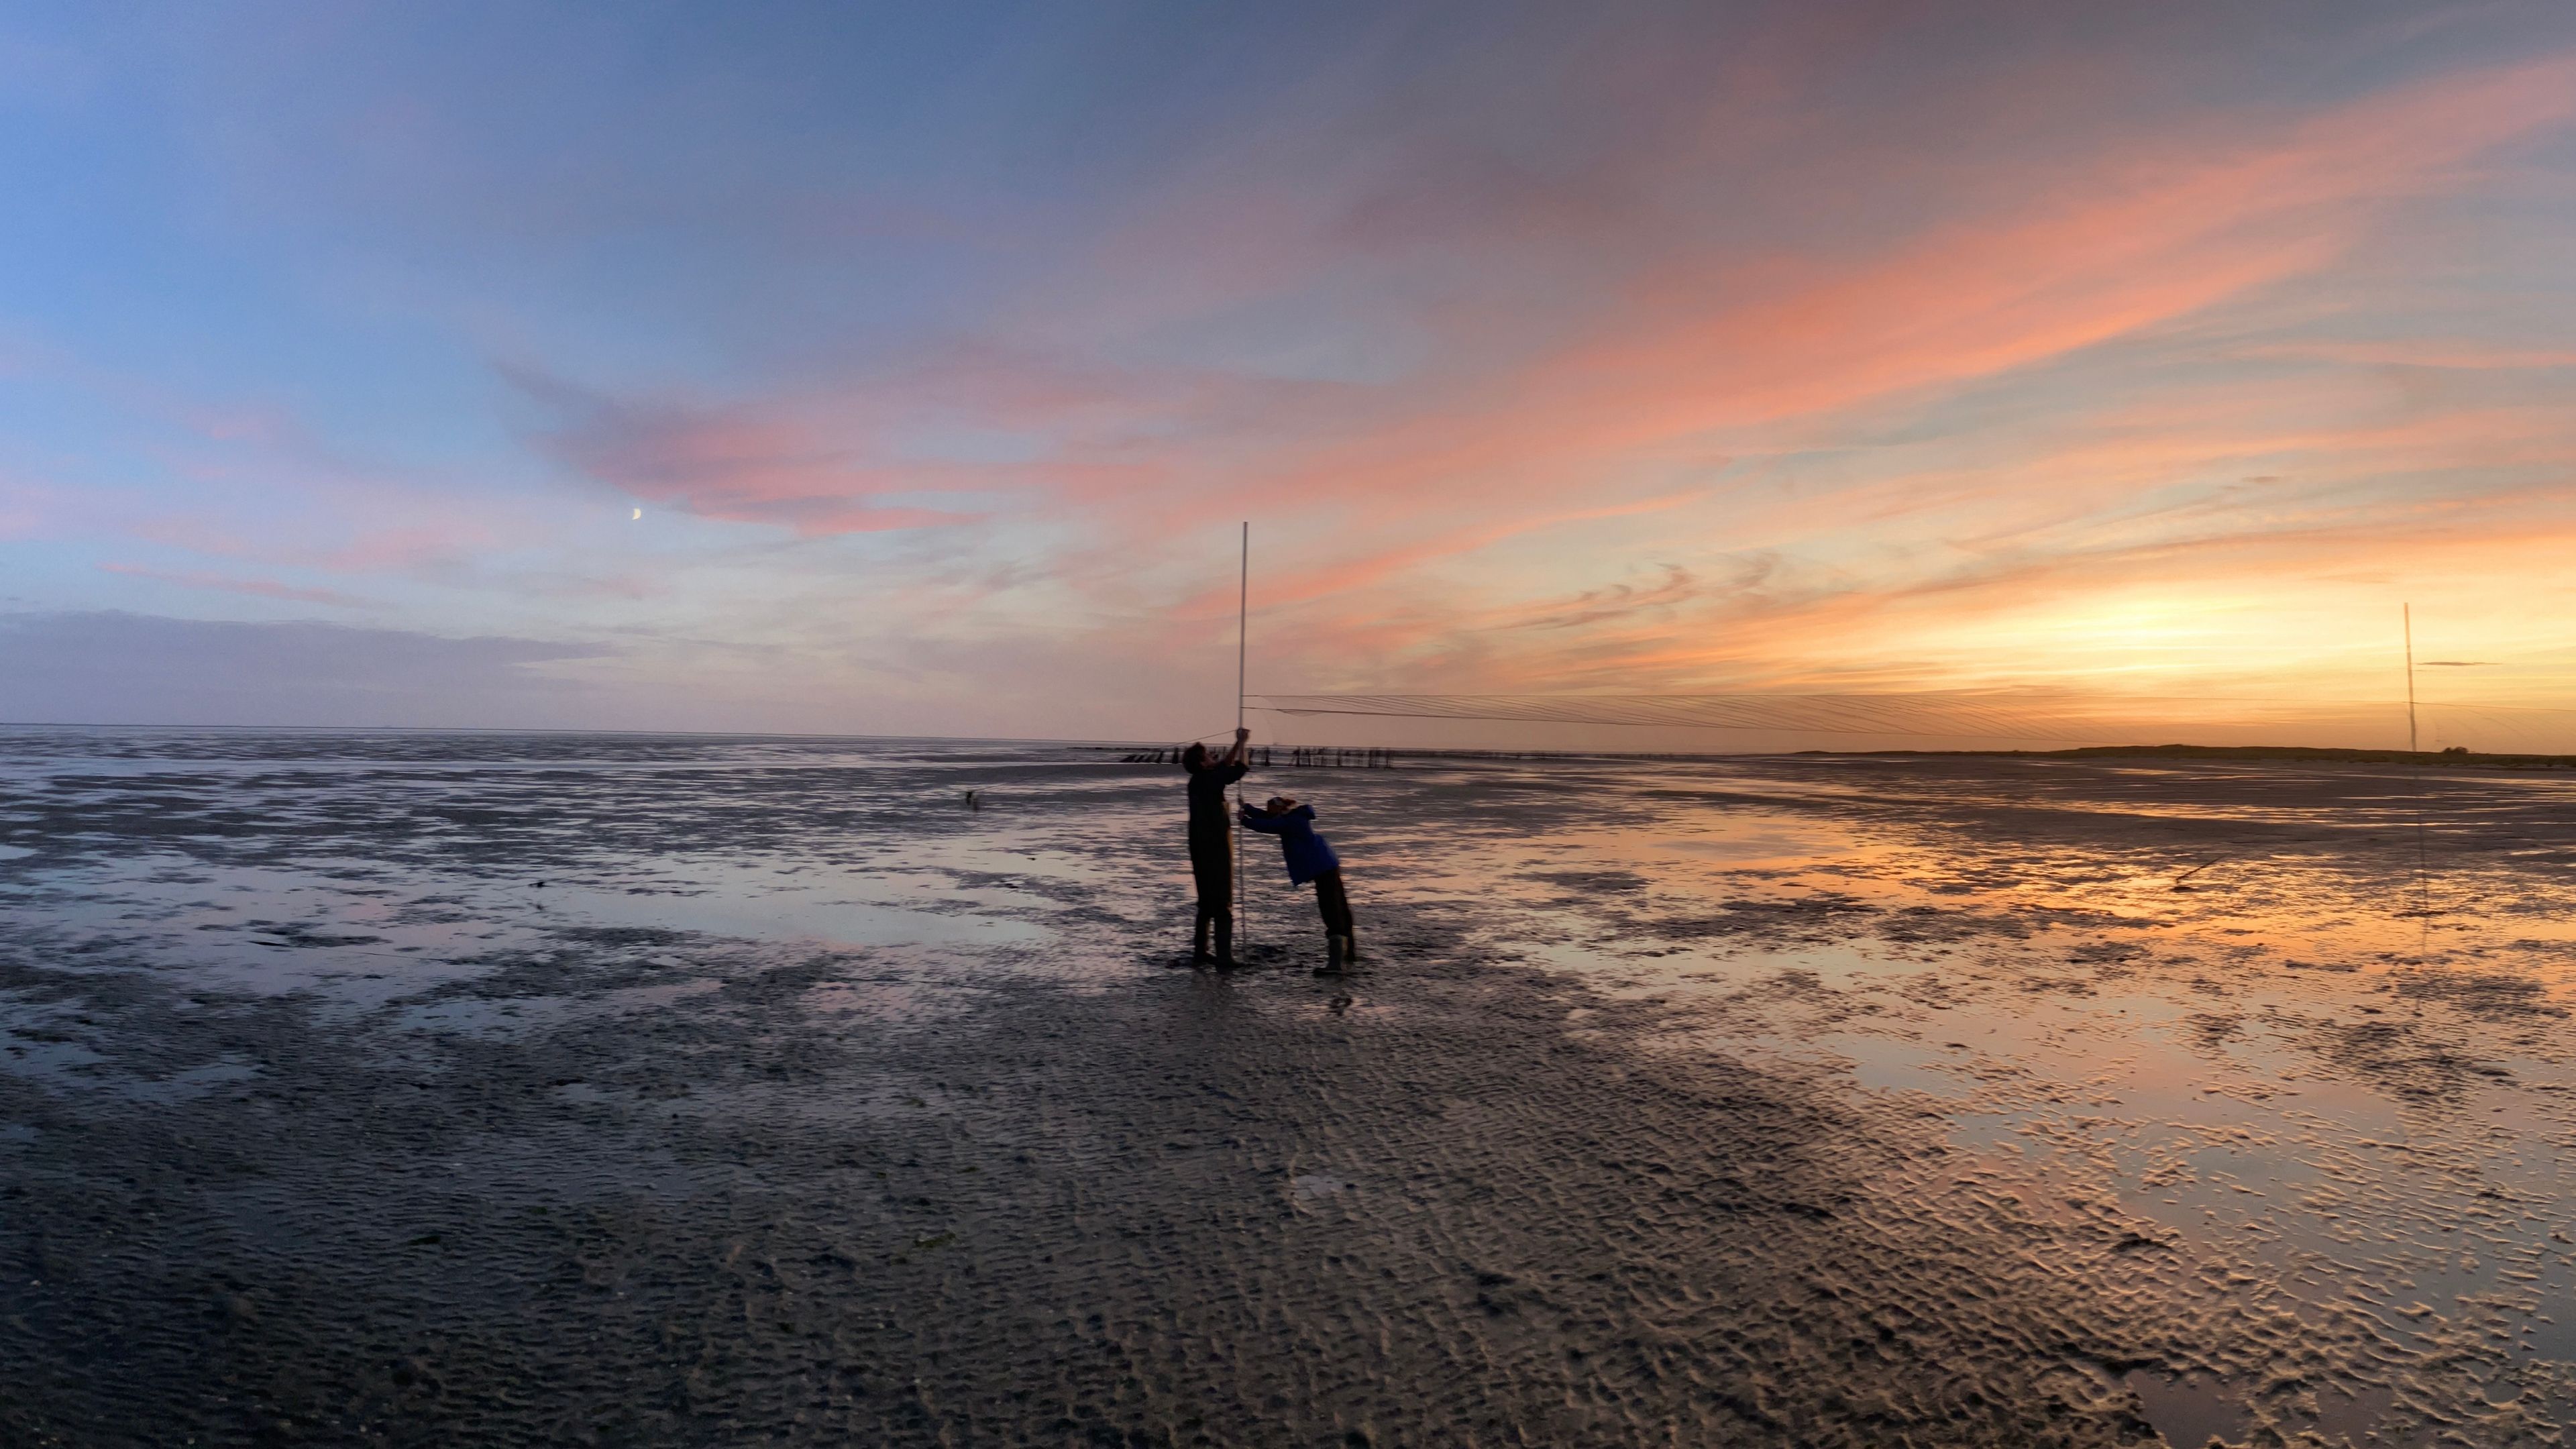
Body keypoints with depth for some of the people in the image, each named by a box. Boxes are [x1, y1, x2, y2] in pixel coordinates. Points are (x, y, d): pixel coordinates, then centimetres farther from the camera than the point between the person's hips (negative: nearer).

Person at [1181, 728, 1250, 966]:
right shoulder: (1209, 781, -15)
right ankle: (1224, 956, -4)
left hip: (1202, 852, 9)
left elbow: (1224, 767, 22)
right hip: (1216, 851, -8)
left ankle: (1200, 952, 18)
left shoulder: (1199, 781, 9)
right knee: (1224, 905, -3)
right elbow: (1239, 769, -14)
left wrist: (1237, 744, 20)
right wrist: (1242, 743, -2)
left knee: (1207, 904, 15)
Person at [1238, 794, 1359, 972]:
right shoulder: (1293, 818, 15)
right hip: (1327, 865, 11)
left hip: (1323, 868, -11)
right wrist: (1246, 808, 7)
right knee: (1339, 909, 19)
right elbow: (1266, 817, 16)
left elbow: (1267, 825, -20)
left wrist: (1245, 820, -8)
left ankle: (1335, 961, -15)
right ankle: (1350, 951, 32)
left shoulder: (1291, 821, -13)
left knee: (1331, 912, -13)